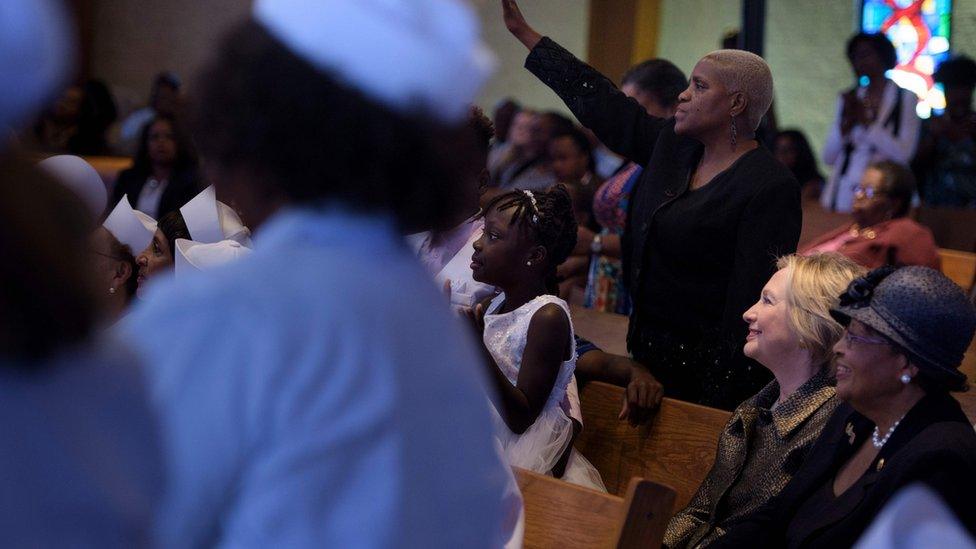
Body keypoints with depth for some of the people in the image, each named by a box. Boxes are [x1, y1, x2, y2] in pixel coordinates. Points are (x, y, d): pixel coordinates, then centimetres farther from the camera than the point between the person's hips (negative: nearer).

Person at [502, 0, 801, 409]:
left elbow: (752, 300, -19)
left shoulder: (770, 188, -15)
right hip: (650, 355, 8)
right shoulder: (672, 146, 10)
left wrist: (720, 399, -23)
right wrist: (523, 33, 20)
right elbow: (603, 106, 17)